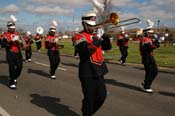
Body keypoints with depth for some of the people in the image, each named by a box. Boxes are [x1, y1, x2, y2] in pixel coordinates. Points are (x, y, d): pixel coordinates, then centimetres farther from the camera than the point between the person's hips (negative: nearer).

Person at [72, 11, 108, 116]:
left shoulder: (95, 35, 17)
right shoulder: (79, 37, -8)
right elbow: (88, 50, -25)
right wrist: (98, 38, -23)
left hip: (98, 71, 8)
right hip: (88, 73, -7)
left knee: (102, 96, 11)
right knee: (89, 98, 2)